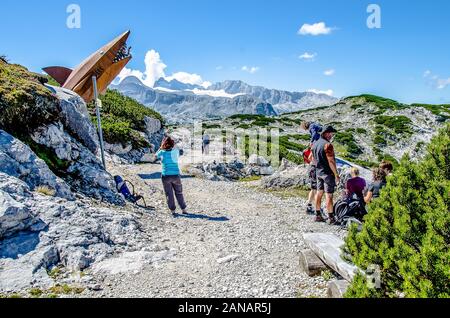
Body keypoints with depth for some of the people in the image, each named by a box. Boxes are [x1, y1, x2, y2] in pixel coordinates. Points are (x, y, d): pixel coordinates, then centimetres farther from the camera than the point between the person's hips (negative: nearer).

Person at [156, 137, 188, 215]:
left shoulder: (162, 152, -5)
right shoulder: (176, 151, -2)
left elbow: (156, 155, 16)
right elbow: (181, 152, 21)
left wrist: (160, 148, 24)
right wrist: (173, 146, 27)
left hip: (166, 176, -1)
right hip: (176, 175, 1)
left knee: (169, 194, 10)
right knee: (179, 193, 14)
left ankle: (173, 210, 14)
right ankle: (183, 209, 18)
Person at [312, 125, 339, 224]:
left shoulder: (315, 143, 9)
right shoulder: (327, 145, -18)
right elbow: (331, 161, -20)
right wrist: (336, 175, -15)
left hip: (319, 172, 8)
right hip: (328, 173, -8)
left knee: (319, 193, 13)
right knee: (329, 195, -4)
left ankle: (318, 215, 19)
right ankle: (331, 218, 1)